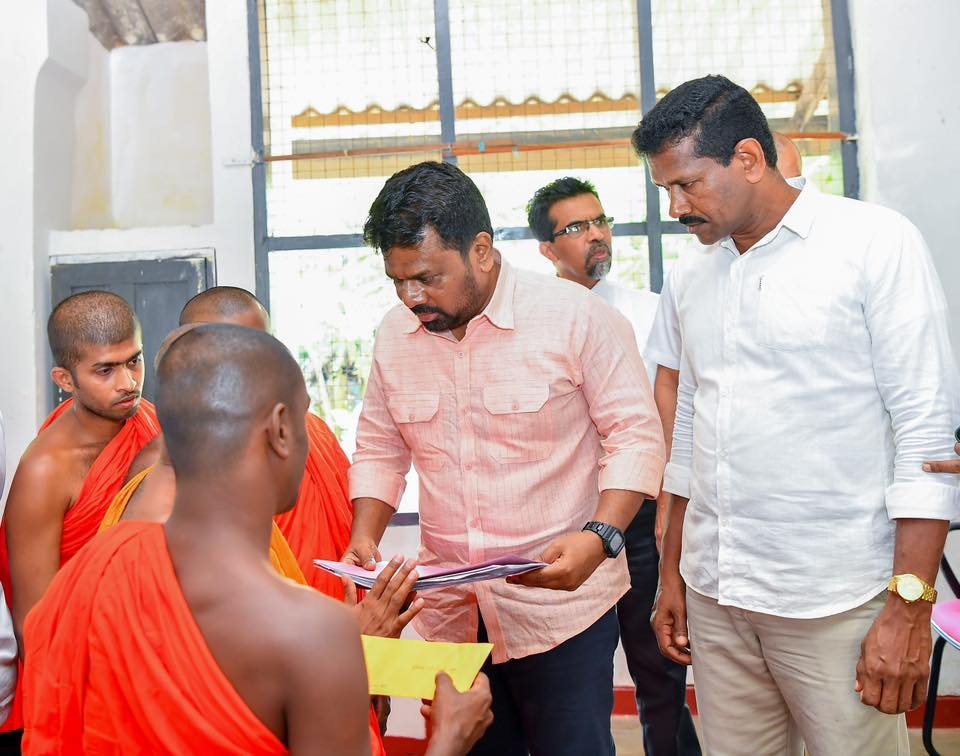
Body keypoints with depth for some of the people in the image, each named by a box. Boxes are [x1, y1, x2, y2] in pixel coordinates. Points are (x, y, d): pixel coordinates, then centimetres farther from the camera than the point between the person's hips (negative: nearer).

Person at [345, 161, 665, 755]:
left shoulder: (576, 316, -12)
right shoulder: (394, 335, 3)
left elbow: (636, 436, -9)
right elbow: (380, 449, 13)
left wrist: (599, 538, -23)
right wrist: (365, 537, -3)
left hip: (559, 604, -4)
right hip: (449, 610, 5)